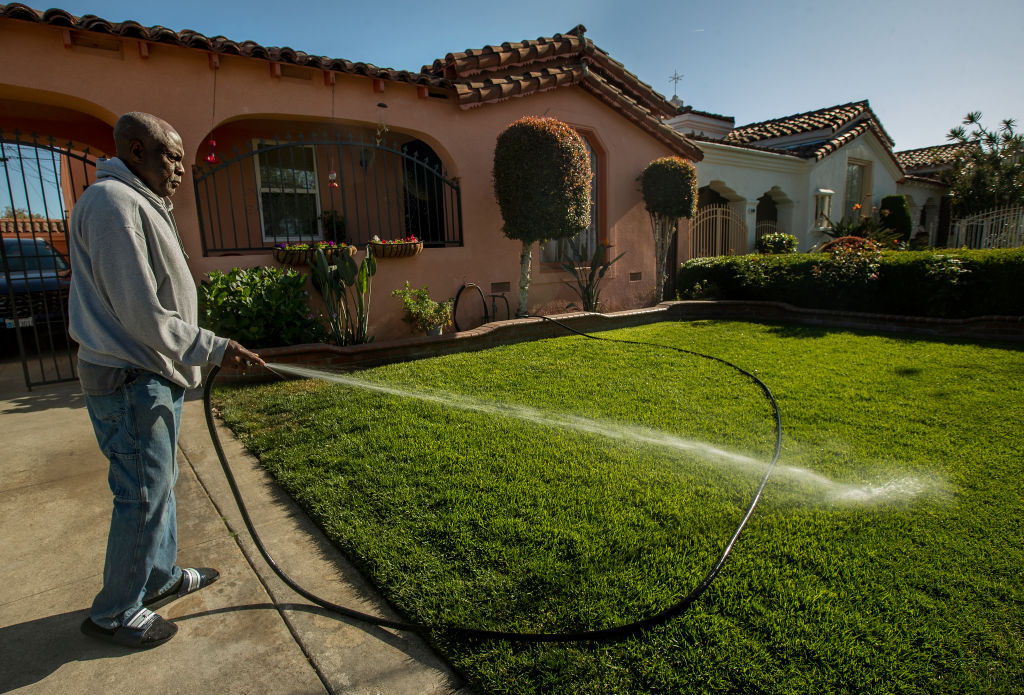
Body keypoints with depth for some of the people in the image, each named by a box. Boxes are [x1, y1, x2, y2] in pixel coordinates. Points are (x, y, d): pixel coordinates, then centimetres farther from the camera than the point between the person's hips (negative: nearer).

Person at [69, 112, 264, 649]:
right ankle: (114, 613, 19)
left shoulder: (139, 205, 18)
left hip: (153, 375, 11)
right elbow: (141, 314, -22)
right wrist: (213, 349, -17)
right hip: (131, 382, -11)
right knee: (144, 496, 0)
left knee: (159, 485, 20)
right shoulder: (113, 202, -16)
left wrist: (205, 352, 19)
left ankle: (161, 576, 36)